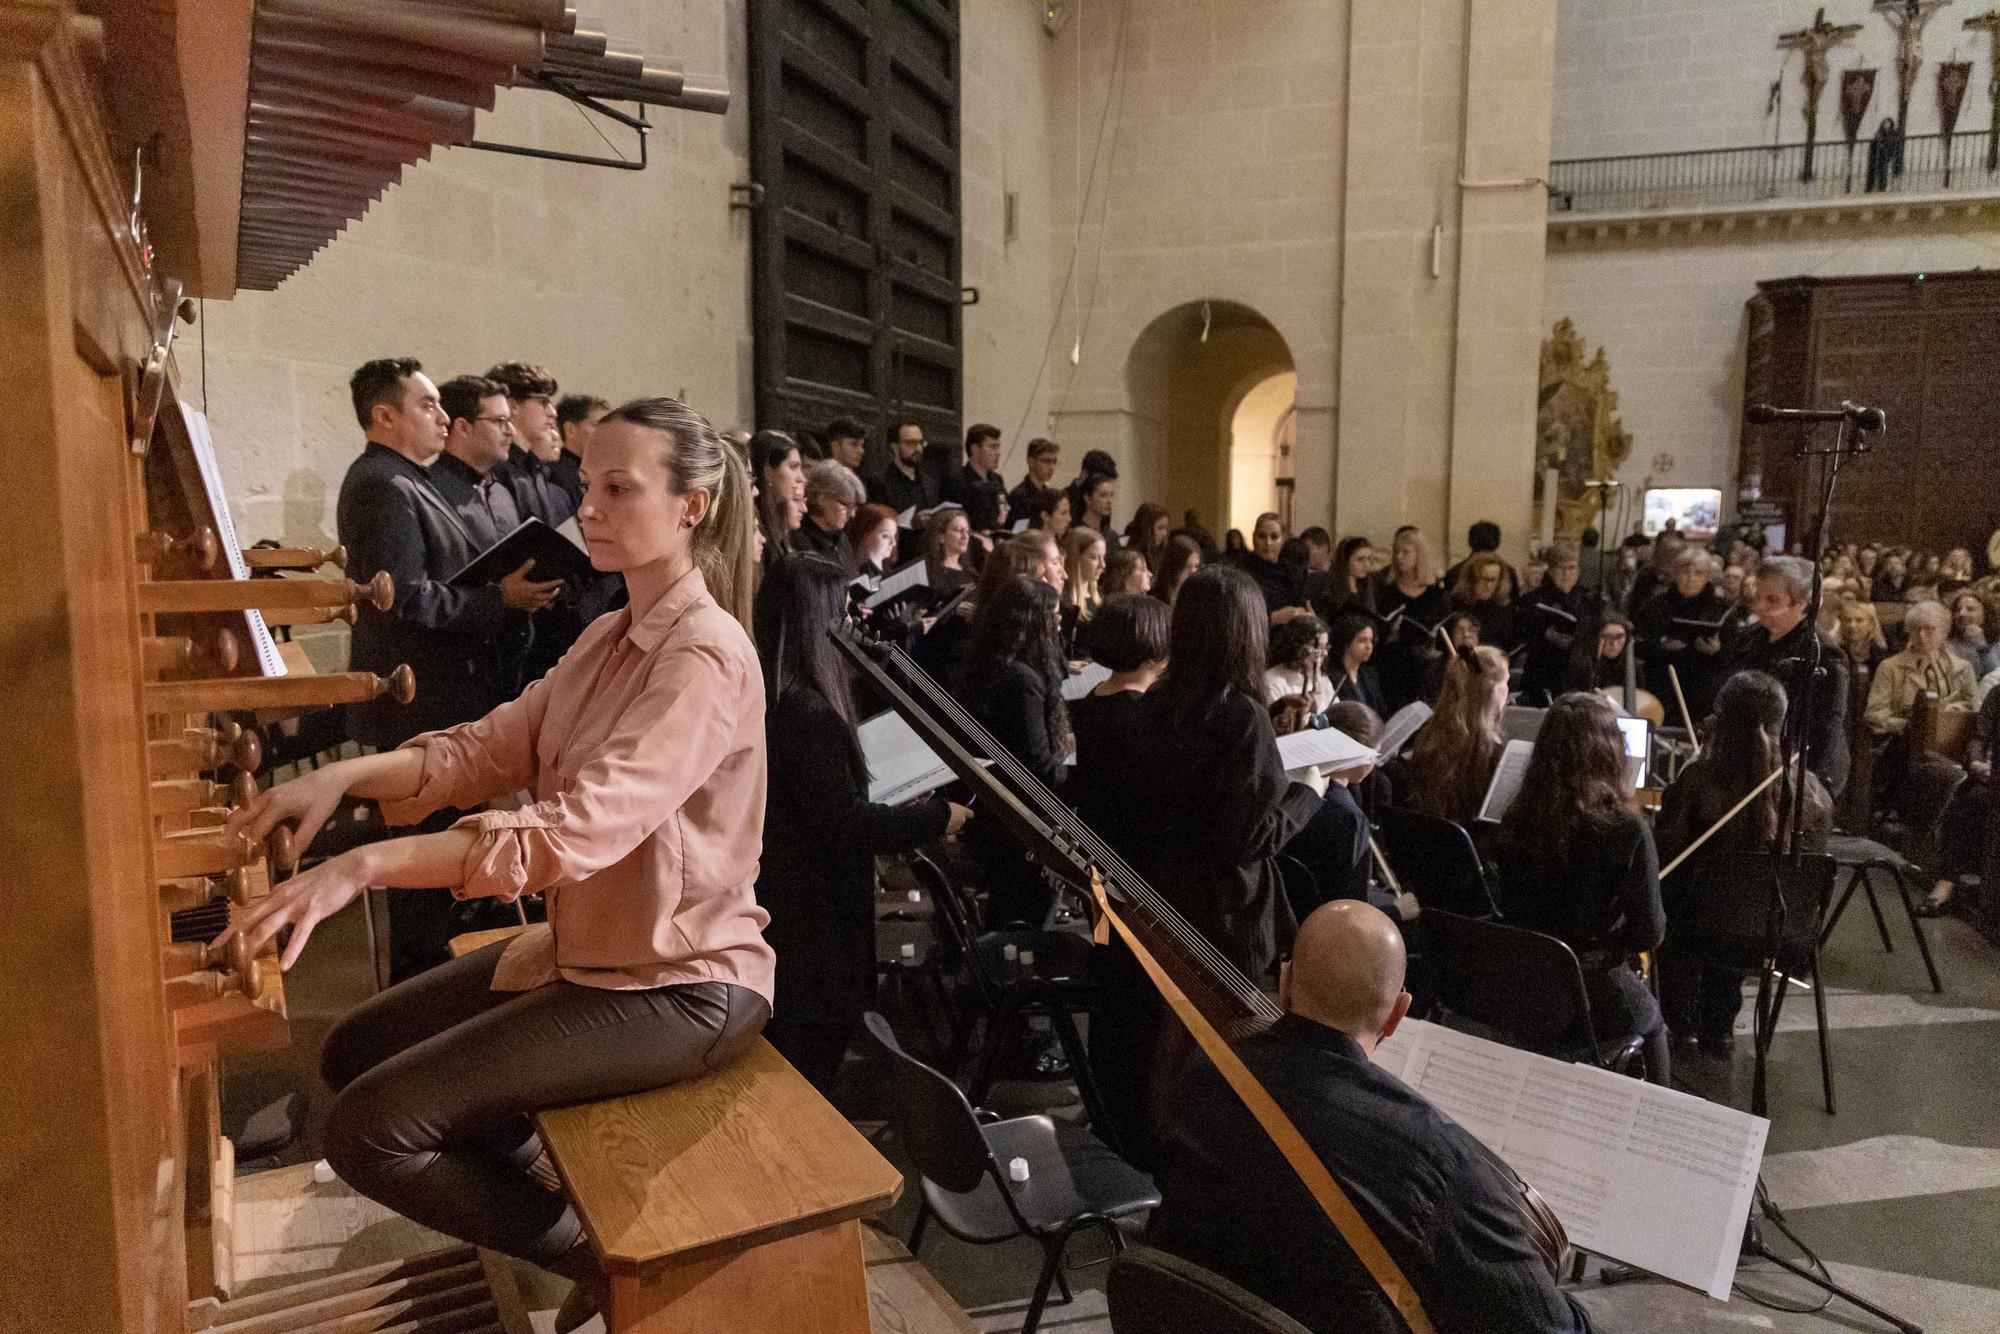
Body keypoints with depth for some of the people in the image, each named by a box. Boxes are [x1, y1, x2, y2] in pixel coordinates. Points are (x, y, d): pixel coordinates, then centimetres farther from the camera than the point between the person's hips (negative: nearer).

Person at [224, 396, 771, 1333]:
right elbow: (490, 749, 5)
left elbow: (579, 830, -34)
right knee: (355, 1053, 12)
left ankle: (605, 1253, 7)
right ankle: (570, 1207, 22)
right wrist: (348, 774, -12)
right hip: (586, 946, 9)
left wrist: (362, 866, -38)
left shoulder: (706, 657, -23)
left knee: (368, 1130, -12)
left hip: (678, 986, -9)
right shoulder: (608, 638, 9)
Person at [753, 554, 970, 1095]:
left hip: (767, 905, 9)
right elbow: (846, 823, -24)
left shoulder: (755, 696, 4)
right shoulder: (808, 714, -25)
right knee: (805, 1093, 6)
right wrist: (937, 818, -12)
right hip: (813, 925, -9)